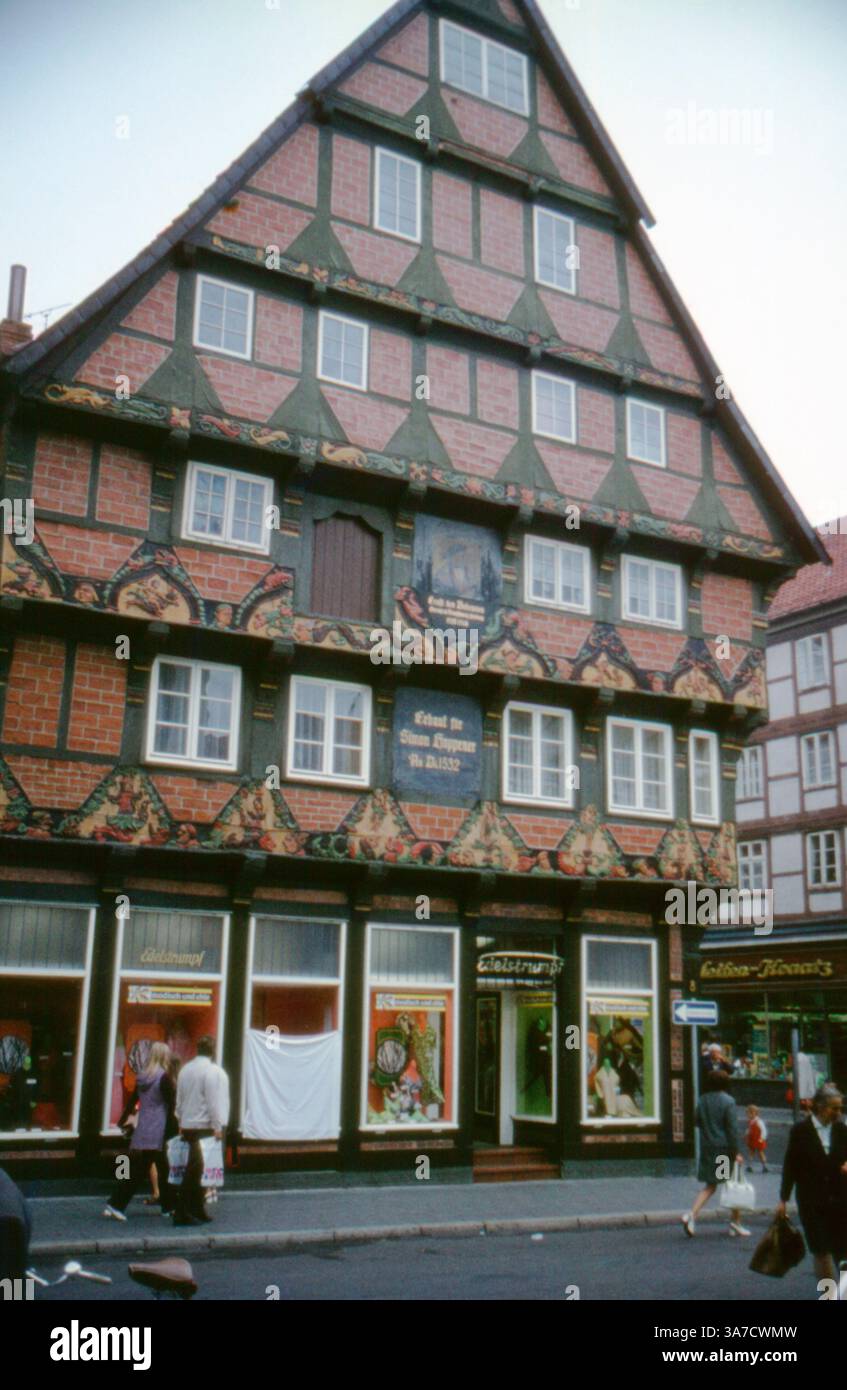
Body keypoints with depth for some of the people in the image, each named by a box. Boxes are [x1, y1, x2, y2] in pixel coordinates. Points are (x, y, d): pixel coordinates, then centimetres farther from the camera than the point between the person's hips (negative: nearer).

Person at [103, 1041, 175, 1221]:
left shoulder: (141, 1077, 8)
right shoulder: (164, 1077, -11)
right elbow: (172, 1103, -11)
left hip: (141, 1132, 6)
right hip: (159, 1133, -6)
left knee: (135, 1170, 8)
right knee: (164, 1169, 9)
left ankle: (115, 1204, 0)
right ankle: (168, 1206, 18)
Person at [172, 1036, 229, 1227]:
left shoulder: (185, 1069, 10)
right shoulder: (214, 1071, -14)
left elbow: (179, 1099, 15)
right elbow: (214, 1101, -17)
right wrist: (218, 1127, -15)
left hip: (187, 1126, 8)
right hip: (204, 1127, -8)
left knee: (197, 1169, 16)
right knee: (195, 1170, -6)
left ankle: (197, 1209, 23)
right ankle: (181, 1213, -8)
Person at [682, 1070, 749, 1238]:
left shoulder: (702, 1100, 4)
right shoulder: (727, 1101, -13)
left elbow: (697, 1121, 10)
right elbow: (732, 1128, -14)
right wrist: (737, 1152, -12)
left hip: (707, 1148, 5)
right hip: (725, 1148, -5)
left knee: (710, 1186, 11)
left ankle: (692, 1214, -7)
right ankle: (735, 1222, 18)